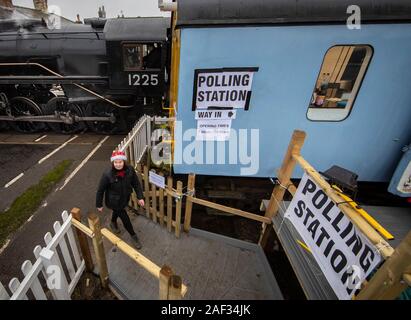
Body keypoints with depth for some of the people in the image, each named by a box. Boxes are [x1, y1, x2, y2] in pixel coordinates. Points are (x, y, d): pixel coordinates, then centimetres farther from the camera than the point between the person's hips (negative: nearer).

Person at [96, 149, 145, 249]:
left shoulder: (130, 170, -22)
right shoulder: (107, 175, -31)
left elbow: (136, 183, -9)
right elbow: (100, 190, -17)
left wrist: (140, 197, -11)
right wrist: (99, 205, -7)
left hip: (125, 198, 4)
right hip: (114, 201, -4)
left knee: (118, 211, 33)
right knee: (125, 218, 6)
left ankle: (113, 223, 67)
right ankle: (133, 236, 33)